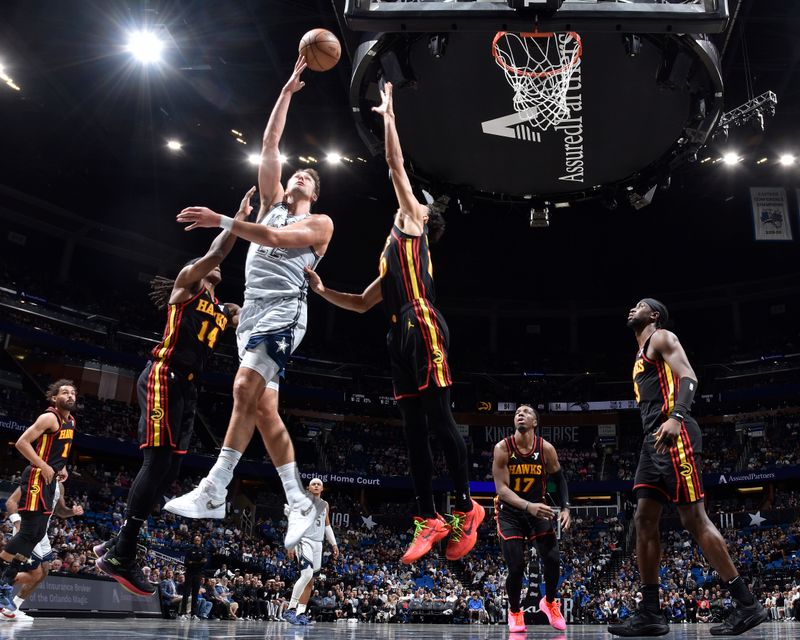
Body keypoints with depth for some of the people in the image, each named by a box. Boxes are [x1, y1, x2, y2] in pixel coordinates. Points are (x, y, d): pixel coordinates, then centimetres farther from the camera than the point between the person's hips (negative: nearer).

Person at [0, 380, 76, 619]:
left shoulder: (71, 421, 14)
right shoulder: (49, 418, -13)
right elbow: (22, 442, -19)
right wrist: (44, 466, -22)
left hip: (50, 481, 9)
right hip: (37, 478, -9)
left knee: (38, 534, 7)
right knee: (29, 530, -13)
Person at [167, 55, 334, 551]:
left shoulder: (320, 223, 7)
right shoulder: (272, 201, 24)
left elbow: (274, 238, -12)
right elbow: (270, 143, 19)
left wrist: (220, 221, -17)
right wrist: (288, 90, 21)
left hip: (284, 311, -7)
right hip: (253, 310, 7)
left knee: (246, 389, -23)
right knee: (264, 408, -1)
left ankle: (214, 492, -18)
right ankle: (300, 503, 2)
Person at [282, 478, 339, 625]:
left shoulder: (325, 505, 16)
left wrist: (334, 544, 14)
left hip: (318, 544, 7)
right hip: (304, 541, -7)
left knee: (311, 580, 4)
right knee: (307, 574, -23)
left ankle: (301, 613, 9)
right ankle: (290, 610, -16)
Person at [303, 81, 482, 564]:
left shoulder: (412, 224, 11)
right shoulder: (394, 255, 31)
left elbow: (397, 166, 8)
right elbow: (363, 304, 34)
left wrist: (389, 117, 16)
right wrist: (323, 290, 25)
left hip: (424, 329, -8)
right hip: (402, 336, 9)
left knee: (439, 418, -10)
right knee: (414, 426, 3)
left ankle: (466, 507, -3)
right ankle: (430, 520, 4)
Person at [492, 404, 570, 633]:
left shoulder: (546, 449, -10)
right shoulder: (502, 448, -17)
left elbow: (559, 479, 4)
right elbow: (501, 488, -21)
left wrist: (565, 507, -9)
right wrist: (528, 506, -36)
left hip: (538, 508, 2)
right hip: (510, 511, -2)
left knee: (553, 559, -8)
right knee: (516, 566, -10)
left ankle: (549, 602, 24)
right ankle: (514, 612, 19)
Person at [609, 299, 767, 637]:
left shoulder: (661, 337, 2)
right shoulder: (642, 354, 29)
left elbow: (689, 377, -14)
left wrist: (676, 418, -30)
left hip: (674, 435, -9)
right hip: (653, 441, 9)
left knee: (694, 520, -10)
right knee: (644, 521, 3)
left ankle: (747, 605, -2)